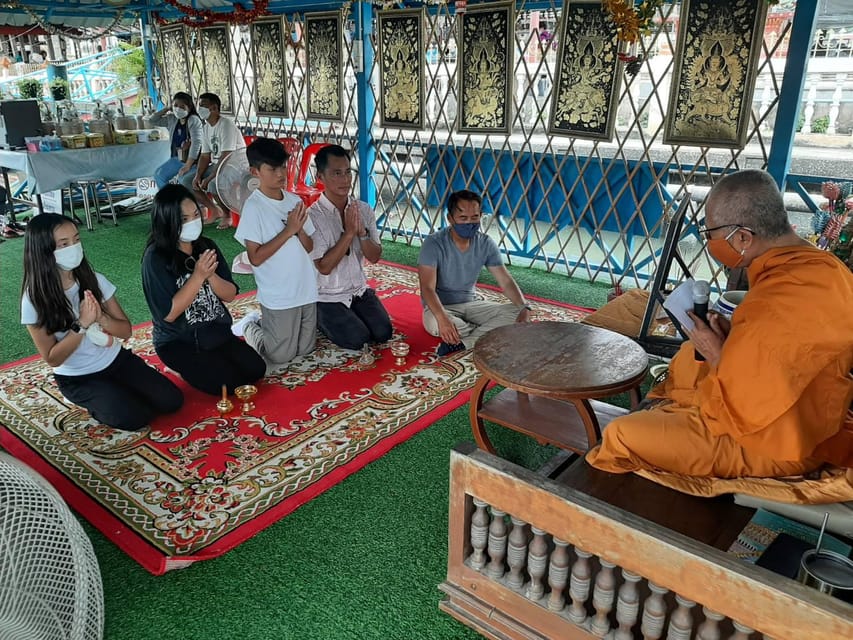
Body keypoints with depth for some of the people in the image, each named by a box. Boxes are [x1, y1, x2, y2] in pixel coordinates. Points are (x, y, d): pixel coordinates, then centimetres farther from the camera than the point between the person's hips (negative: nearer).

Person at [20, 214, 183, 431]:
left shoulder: (95, 280, -9)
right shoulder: (35, 299, -18)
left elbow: (126, 330, -5)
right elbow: (52, 359, -16)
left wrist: (100, 318, -26)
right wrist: (82, 324, -28)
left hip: (117, 360, 4)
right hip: (78, 379, -4)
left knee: (172, 401, -8)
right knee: (134, 418, -22)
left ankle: (118, 391, 16)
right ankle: (93, 402, 7)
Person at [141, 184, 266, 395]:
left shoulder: (207, 246, -2)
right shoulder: (155, 257, -17)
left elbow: (230, 295, -2)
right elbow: (169, 313, -21)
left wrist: (211, 275, -23)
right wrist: (198, 276, -26)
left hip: (217, 332, 5)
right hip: (178, 342, -5)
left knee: (255, 370, -6)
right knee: (227, 383, -17)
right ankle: (188, 367, 9)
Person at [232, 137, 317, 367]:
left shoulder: (295, 201, 4)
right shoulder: (253, 207, -13)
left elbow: (309, 247, 8)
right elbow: (255, 257, -16)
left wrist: (300, 229, -13)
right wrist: (288, 230, -19)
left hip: (306, 290, 6)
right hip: (278, 296, -6)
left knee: (306, 349, 14)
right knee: (281, 356, 1)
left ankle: (263, 322, 33)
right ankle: (249, 327, 27)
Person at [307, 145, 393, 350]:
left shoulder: (364, 210, -2)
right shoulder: (313, 216, -18)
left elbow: (375, 257, -4)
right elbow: (324, 267, -21)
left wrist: (361, 232, -22)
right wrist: (349, 233, -24)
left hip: (359, 290, 5)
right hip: (328, 297, -4)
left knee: (383, 333, -11)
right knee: (357, 339, -18)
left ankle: (351, 316, 17)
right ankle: (323, 320, 12)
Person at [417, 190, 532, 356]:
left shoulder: (486, 243, -6)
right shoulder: (434, 243, -20)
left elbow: (505, 281, -6)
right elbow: (427, 288, -28)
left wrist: (525, 308, -26)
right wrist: (443, 318, -47)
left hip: (471, 304, 4)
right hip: (440, 307, -4)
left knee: (515, 313, -16)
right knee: (435, 324, -39)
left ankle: (463, 343, -27)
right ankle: (488, 333, -14)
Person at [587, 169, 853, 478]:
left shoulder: (772, 307, -35)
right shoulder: (822, 264, -5)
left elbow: (734, 410, -26)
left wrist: (719, 357, -12)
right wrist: (733, 338, 0)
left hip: (769, 445, -10)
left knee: (621, 435, -5)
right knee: (690, 355, 27)